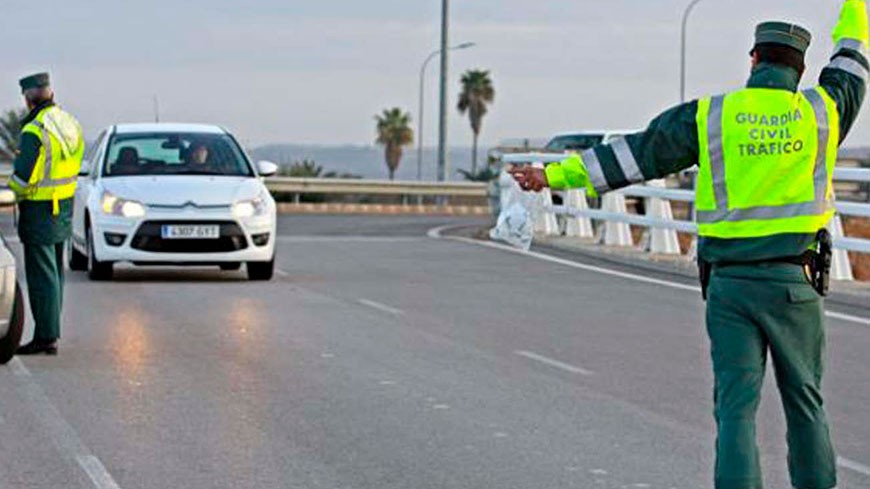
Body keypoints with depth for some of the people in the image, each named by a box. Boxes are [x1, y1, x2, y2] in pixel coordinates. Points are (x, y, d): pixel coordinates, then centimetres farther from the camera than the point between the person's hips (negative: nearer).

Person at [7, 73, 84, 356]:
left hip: (40, 210, -9)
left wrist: (12, 194, -2)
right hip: (65, 205, 9)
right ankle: (50, 331, 23)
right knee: (54, 271, 16)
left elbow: (23, 176, -21)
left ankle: (46, 337, -4)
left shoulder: (35, 131, -21)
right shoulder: (70, 123, 6)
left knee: (42, 274, -5)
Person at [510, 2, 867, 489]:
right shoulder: (820, 111, 1)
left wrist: (556, 175, 2)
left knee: (736, 405, -1)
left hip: (728, 282, 0)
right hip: (794, 283, 0)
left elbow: (631, 156, -2)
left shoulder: (709, 116, -1)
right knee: (805, 399, 14)